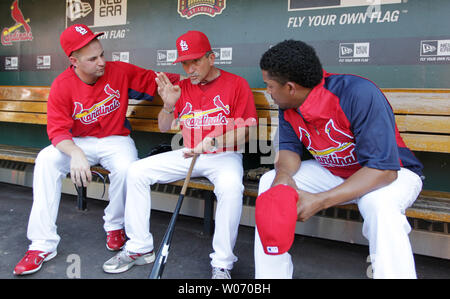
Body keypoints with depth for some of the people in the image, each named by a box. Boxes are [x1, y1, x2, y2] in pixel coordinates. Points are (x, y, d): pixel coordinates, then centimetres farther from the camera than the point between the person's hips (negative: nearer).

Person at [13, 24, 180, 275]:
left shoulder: (120, 71, -8)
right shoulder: (62, 86, -9)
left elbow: (154, 80, -1)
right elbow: (58, 130, -14)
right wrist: (75, 153, -35)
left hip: (116, 140, -1)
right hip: (79, 143, 2)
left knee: (126, 168, -33)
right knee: (46, 160, -23)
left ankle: (115, 225, -3)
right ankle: (43, 244, -14)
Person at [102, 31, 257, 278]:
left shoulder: (236, 84, -4)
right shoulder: (182, 87, 11)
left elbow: (245, 132, -10)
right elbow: (164, 127, 11)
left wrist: (212, 142, -27)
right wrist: (169, 105, -11)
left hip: (224, 156, -5)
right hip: (188, 154, 5)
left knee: (231, 187, -38)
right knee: (137, 171, -8)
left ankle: (222, 265, -20)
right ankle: (140, 248, 2)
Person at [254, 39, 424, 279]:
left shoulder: (359, 94, -30)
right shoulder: (288, 106, -8)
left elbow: (383, 169, -33)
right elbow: (290, 148, -2)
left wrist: (320, 201, -39)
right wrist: (283, 176, -27)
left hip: (392, 173, -5)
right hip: (331, 172, 6)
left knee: (379, 204, -39)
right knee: (269, 182, -10)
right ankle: (271, 275, -2)